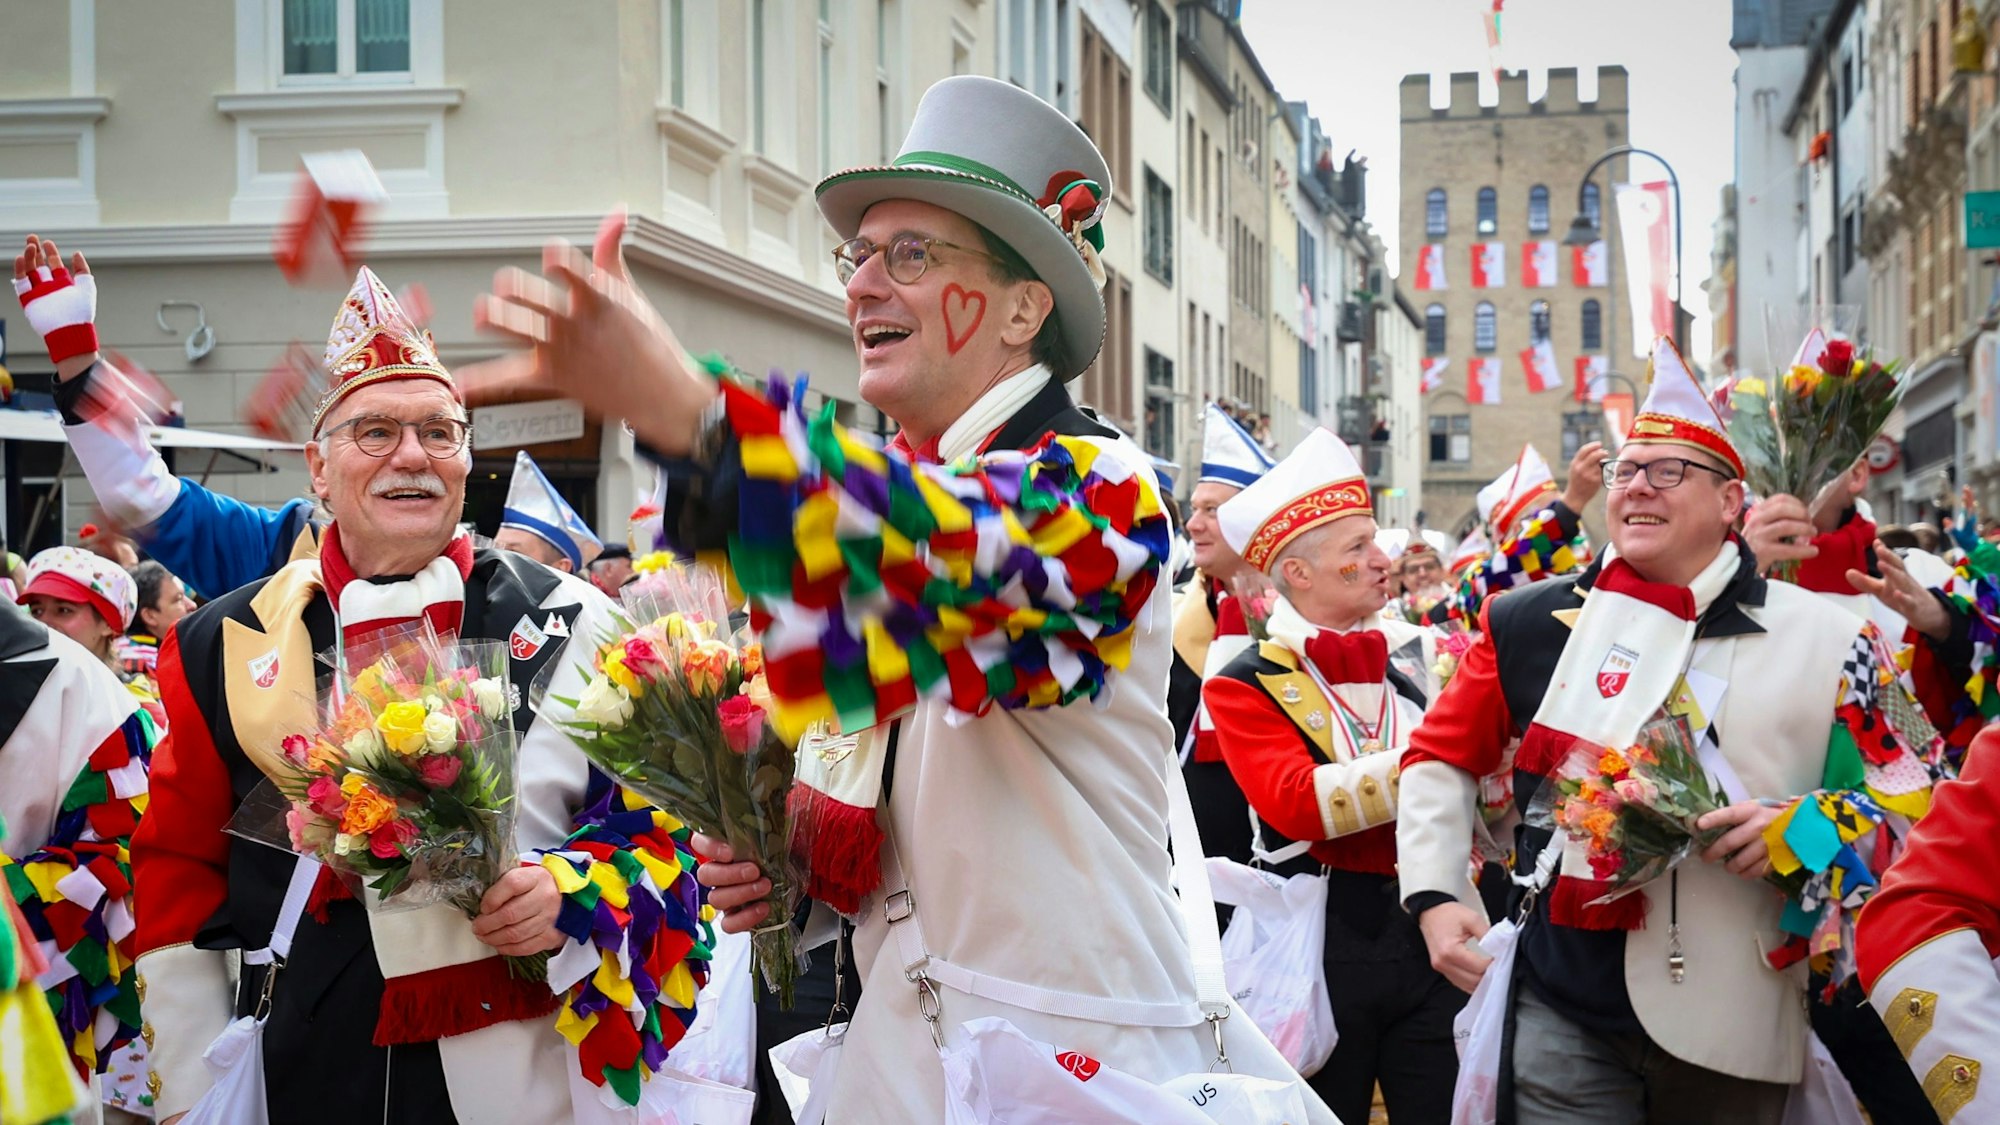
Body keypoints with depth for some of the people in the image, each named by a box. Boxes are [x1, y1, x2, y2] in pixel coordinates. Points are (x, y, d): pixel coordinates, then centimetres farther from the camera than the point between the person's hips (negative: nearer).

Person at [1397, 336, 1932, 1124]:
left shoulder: (1825, 639, -1)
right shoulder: (1536, 624, 2)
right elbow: (1441, 756, 12)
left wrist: (1803, 830, -15)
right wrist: (1434, 896, 2)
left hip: (1733, 1029, 0)